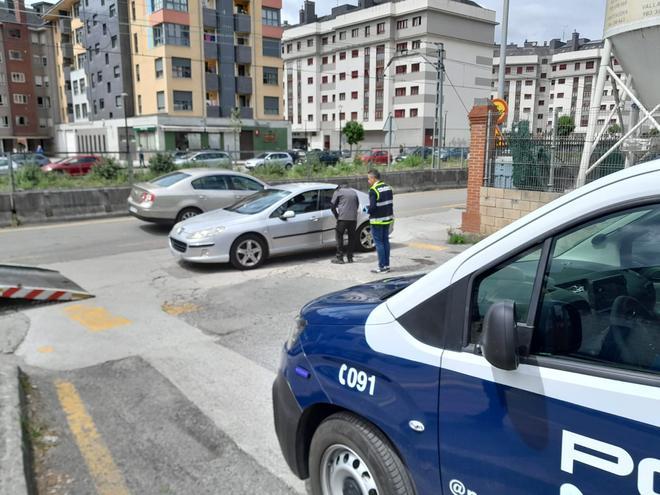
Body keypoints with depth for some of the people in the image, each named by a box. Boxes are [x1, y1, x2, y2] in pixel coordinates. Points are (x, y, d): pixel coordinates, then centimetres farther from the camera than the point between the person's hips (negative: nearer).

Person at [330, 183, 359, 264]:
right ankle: (350, 257, 18)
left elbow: (332, 205, 4)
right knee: (351, 237, 14)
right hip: (353, 218, 4)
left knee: (339, 236, 6)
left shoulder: (338, 191, 8)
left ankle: (340, 258, 4)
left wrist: (337, 216, 13)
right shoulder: (353, 192, 21)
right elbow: (357, 204, 24)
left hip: (343, 218, -4)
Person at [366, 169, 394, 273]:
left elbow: (372, 207, -23)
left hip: (377, 221, -8)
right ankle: (387, 265, 19)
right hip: (387, 219, 8)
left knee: (379, 243, -1)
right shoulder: (388, 187, 9)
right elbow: (391, 203, 11)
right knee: (385, 241, 14)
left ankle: (382, 267, 1)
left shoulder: (373, 190, -17)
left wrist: (368, 210, -4)